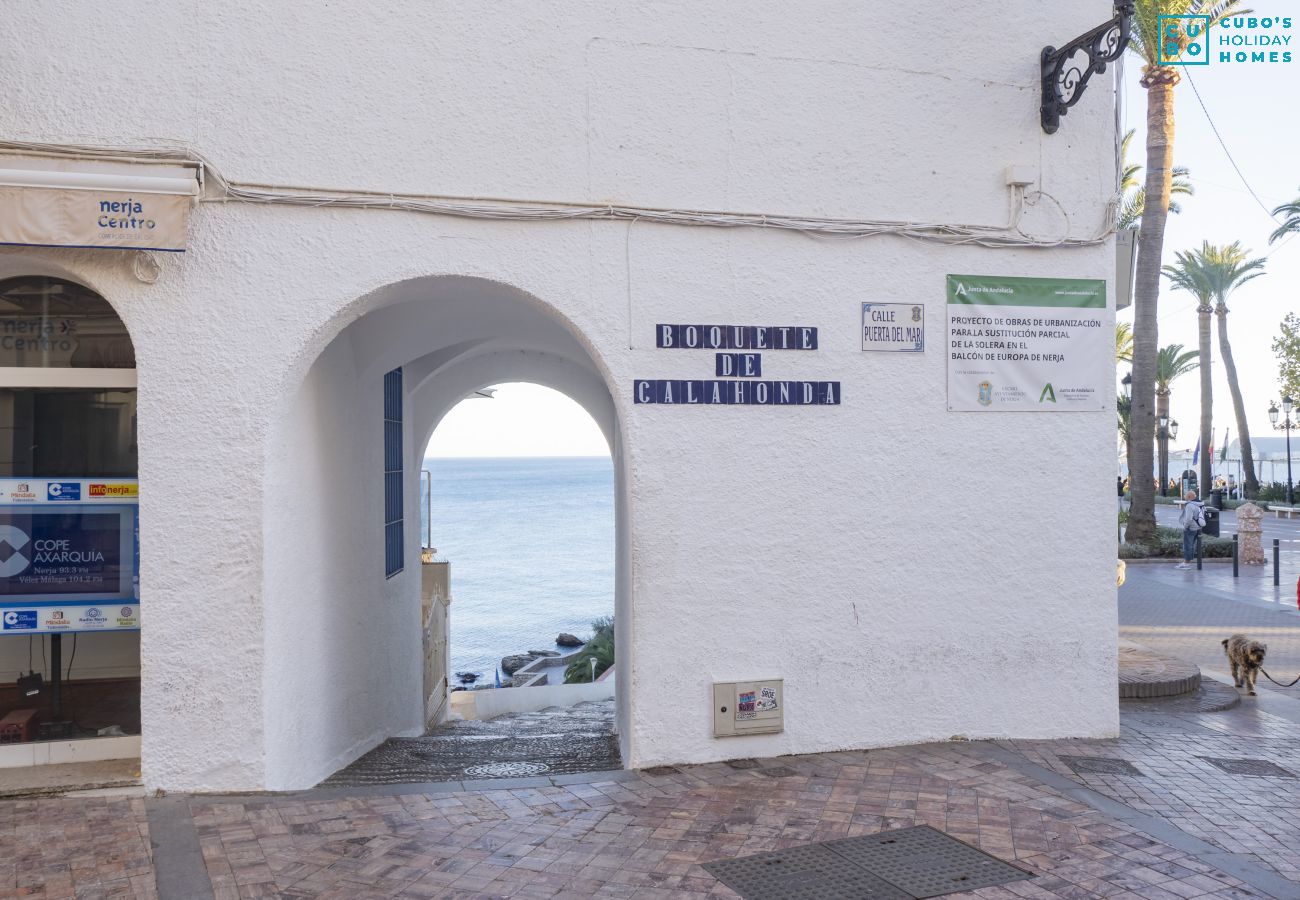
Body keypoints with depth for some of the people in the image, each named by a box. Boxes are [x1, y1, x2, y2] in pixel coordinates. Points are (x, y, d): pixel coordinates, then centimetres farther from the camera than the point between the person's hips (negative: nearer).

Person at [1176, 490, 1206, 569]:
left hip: (1190, 528, -9)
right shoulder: (1200, 504, 8)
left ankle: (1186, 563, 3)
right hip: (1198, 527, 9)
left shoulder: (1189, 505, -21)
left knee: (1187, 545, -1)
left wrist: (1185, 527, -14)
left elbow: (1188, 519, -28)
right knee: (1191, 545, 16)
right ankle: (1187, 562, 23)